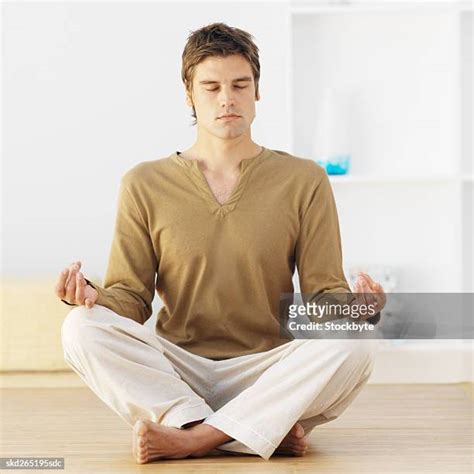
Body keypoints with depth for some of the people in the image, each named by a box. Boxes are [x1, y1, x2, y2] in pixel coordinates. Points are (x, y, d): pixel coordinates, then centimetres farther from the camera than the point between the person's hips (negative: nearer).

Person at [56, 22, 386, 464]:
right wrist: (95, 296, -20)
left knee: (354, 343, -29)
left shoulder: (303, 181, 6)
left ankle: (193, 438, -27)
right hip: (174, 374, 1)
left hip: (268, 373, 0)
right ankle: (266, 432, -29)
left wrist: (354, 305, -21)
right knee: (82, 328, -26)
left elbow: (323, 292, 2)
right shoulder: (144, 184, 8)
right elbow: (131, 296, 4)